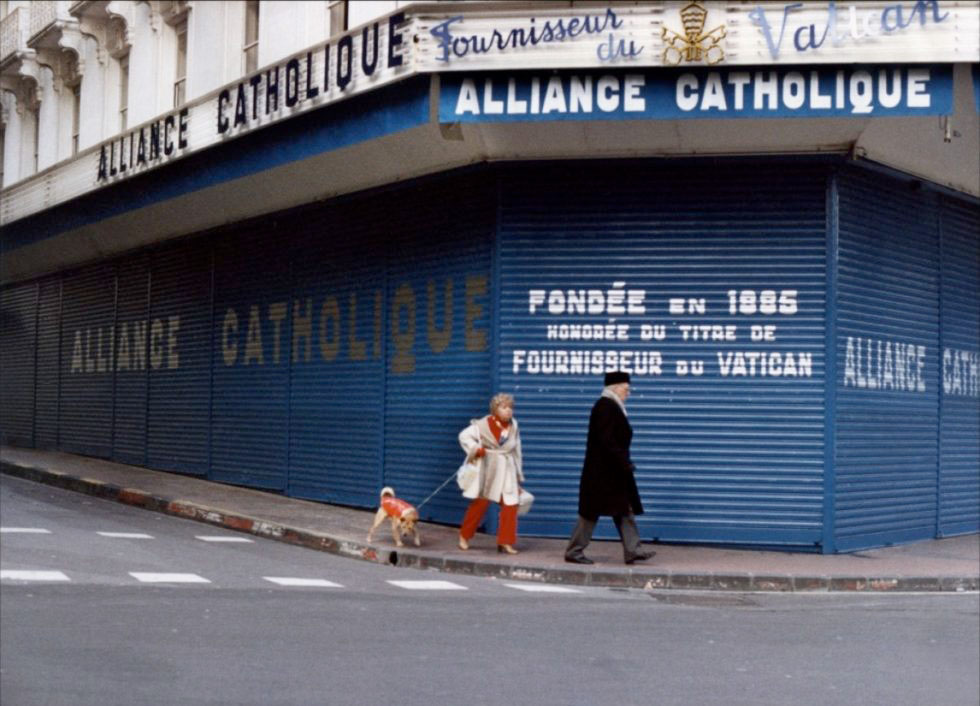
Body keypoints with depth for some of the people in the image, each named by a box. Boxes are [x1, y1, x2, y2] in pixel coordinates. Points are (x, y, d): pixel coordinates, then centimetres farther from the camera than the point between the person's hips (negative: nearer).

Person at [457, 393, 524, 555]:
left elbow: (516, 451, 12)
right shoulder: (484, 425, -6)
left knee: (510, 505, -5)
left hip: (507, 470, 4)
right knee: (480, 503, 1)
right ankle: (464, 536, 17)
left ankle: (505, 542, 3)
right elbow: (464, 436, -4)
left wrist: (518, 476, 14)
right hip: (488, 469, -4)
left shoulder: (513, 426, 7)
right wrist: (476, 449, -17)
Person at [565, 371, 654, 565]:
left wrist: (624, 463, 17)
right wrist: (624, 463, -21)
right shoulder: (605, 407, -17)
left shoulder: (612, 407, 13)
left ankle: (632, 551, 11)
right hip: (603, 473, -10)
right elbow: (606, 441, -23)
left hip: (612, 472, 10)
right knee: (592, 511, -2)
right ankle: (574, 551, 7)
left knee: (624, 511, 9)